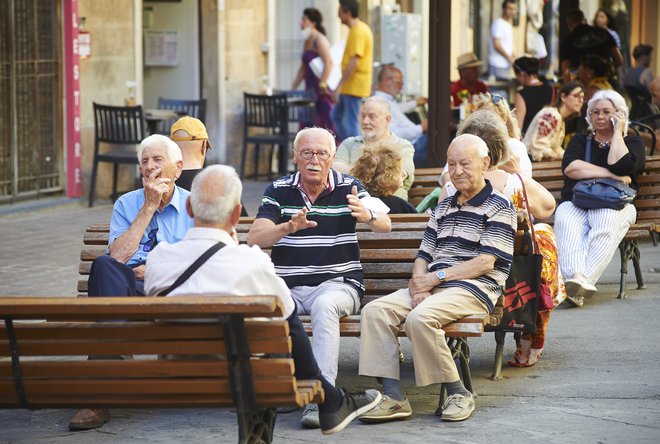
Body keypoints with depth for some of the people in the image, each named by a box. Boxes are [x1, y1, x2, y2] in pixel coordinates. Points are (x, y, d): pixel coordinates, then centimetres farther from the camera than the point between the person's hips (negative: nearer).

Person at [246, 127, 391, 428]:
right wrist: (288, 227, -26)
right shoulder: (279, 191, 7)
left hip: (338, 283, -2)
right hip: (288, 287, 2)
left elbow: (385, 226, -8)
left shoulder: (349, 188, 5)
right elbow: (255, 239, -6)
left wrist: (367, 216, -33)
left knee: (324, 305, -36)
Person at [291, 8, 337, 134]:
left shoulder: (319, 40, -10)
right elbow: (303, 68, 22)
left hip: (323, 92, -10)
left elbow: (328, 63, -21)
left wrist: (322, 85, -24)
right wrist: (293, 88, 19)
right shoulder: (308, 42, 18)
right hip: (311, 90, 10)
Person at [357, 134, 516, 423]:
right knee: (374, 310, -17)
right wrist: (419, 286, -6)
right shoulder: (443, 208, 25)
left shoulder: (498, 207, 2)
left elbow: (485, 262, -9)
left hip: (473, 288, -7)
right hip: (433, 287, 7)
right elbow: (423, 256, 17)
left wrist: (436, 277, -14)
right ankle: (393, 397, -24)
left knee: (420, 317, -34)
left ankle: (457, 393, -19)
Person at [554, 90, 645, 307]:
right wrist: (611, 175, -5)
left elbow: (620, 165, -7)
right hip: (576, 203, 1)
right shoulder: (580, 141, 24)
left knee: (605, 225, -38)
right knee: (566, 223, -35)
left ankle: (584, 281, -54)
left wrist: (617, 131, 4)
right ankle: (578, 277, -57)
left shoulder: (633, 143, 18)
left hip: (615, 205, -1)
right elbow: (570, 168, 0)